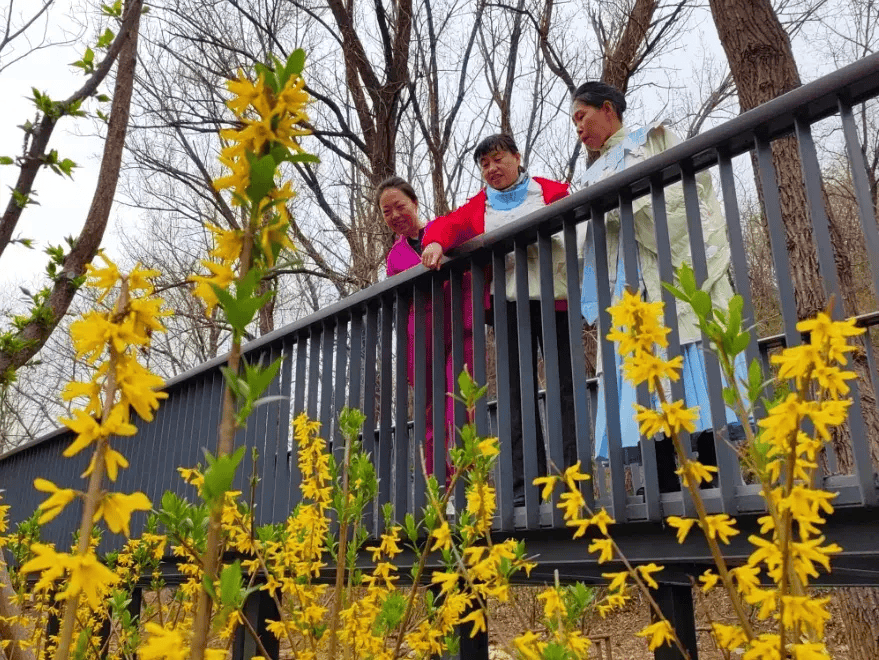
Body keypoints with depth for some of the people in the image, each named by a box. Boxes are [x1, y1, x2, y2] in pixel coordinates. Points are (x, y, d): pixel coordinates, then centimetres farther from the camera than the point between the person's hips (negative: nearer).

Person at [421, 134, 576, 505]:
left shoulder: (550, 190, 12)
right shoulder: (478, 206, 19)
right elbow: (448, 224, 7)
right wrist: (435, 242, -16)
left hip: (553, 295, -2)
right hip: (509, 301, 2)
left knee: (565, 384, -3)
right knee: (518, 391, -2)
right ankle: (525, 483, -2)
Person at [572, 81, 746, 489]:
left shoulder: (654, 139, 15)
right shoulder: (593, 178, 28)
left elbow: (690, 189, 0)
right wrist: (597, 306, 10)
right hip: (628, 297, 5)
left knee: (701, 390, -11)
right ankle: (666, 495, -6)